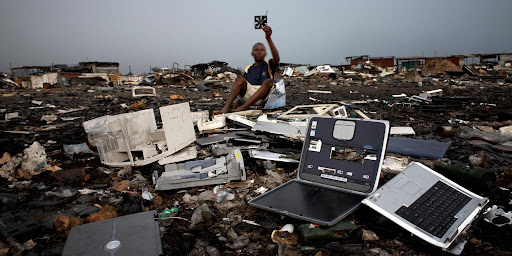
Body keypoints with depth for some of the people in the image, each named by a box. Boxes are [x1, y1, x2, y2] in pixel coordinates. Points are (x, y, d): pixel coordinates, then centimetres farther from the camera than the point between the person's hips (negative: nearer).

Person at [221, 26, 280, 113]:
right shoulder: (248, 69, 25)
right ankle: (226, 108, -38)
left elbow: (276, 58, -9)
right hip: (247, 97, 2)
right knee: (240, 78, -18)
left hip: (262, 98, -2)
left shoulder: (269, 65, 15)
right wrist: (238, 102, 1)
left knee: (269, 81, -27)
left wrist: (268, 38, -22)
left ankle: (243, 107, -40)